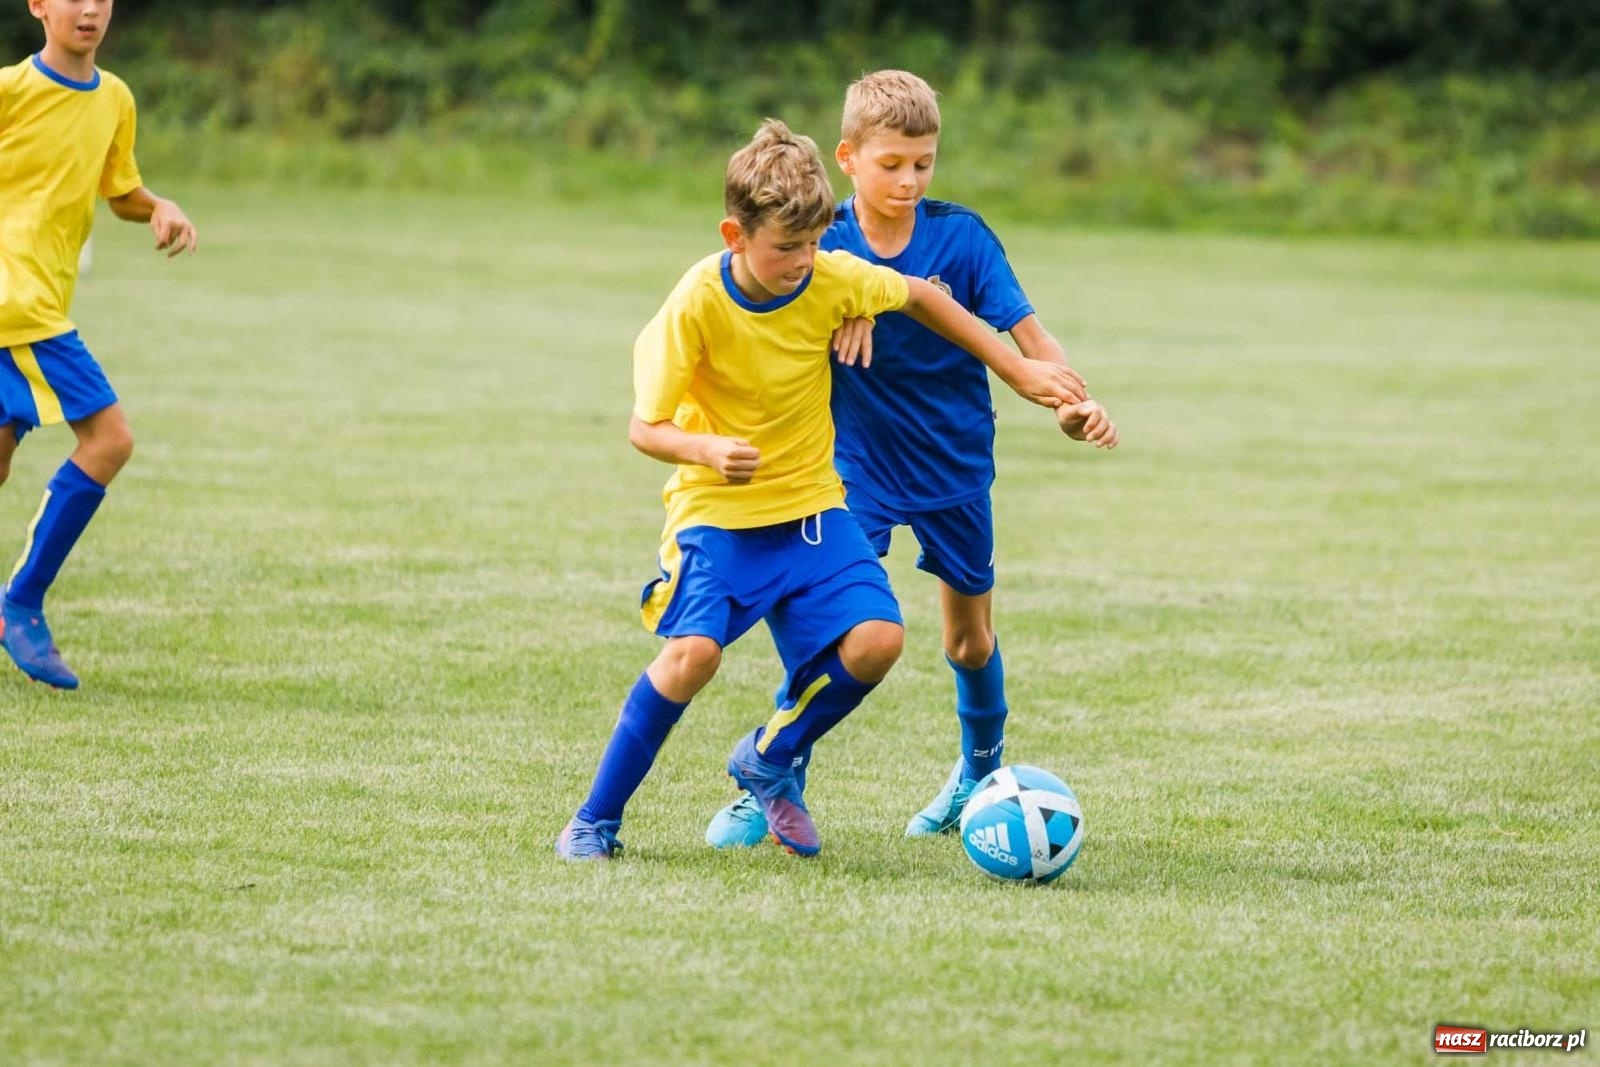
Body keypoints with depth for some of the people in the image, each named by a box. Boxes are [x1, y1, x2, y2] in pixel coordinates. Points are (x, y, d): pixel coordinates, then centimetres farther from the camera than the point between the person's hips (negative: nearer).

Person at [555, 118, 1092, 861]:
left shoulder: (832, 279, -10)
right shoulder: (697, 304, -19)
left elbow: (920, 297, 10)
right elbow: (644, 428, -15)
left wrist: (1017, 372, 13)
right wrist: (706, 450, -37)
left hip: (810, 502, 4)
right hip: (717, 511, -4)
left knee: (875, 640, -15)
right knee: (692, 652, -25)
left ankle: (768, 760, 14)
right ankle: (596, 819, -6)